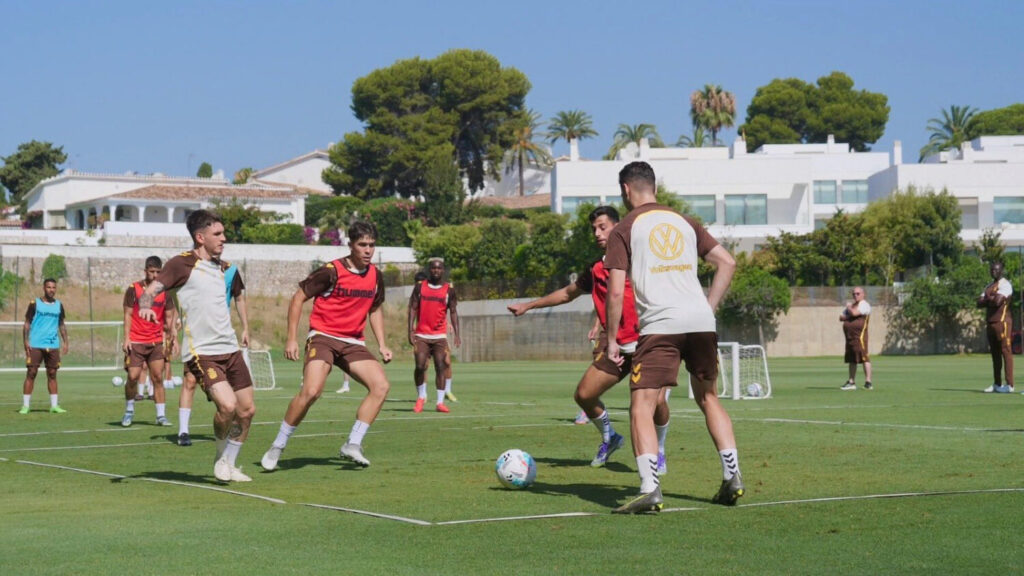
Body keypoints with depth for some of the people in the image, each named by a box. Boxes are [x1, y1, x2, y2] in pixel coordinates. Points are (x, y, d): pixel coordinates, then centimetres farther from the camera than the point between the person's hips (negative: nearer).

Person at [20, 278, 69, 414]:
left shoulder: (59, 305, 11)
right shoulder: (35, 304, 2)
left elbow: (62, 325, 18)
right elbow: (27, 324, 2)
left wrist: (65, 342, 8)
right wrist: (26, 341, -8)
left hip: (53, 346, 3)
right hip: (35, 345, -3)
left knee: (52, 374, 4)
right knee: (31, 373, -5)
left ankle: (54, 405, 8)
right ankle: (25, 405, -1)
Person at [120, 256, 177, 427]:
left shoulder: (165, 291, 6)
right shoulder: (134, 289, -1)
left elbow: (169, 318, 11)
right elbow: (128, 315, 0)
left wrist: (171, 338, 3)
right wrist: (126, 338, -7)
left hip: (157, 342, 2)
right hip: (136, 342, -2)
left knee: (158, 378, -2)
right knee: (133, 376, -6)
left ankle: (161, 416, 1)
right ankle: (129, 411, 15)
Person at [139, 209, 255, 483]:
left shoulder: (224, 268, 14)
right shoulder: (182, 264, -7)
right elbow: (151, 290, -15)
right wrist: (145, 305, -36)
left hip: (230, 349, 7)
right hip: (201, 352, -7)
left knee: (247, 410, 5)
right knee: (227, 405, -22)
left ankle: (229, 464, 24)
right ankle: (221, 456, 5)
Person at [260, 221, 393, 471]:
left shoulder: (375, 276, 7)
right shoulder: (331, 271, -11)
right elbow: (298, 298, -4)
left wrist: (382, 344, 12)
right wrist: (291, 338, -8)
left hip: (353, 342, 6)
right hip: (323, 337, -6)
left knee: (381, 386, -13)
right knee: (311, 391, -25)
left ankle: (352, 445, -5)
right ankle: (277, 446, -7)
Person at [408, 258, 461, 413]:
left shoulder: (449, 289, 4)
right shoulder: (420, 287, 4)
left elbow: (453, 312, 3)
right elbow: (413, 308, 3)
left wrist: (457, 334, -6)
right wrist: (411, 331, -7)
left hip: (440, 336, 0)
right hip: (421, 335, 0)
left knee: (441, 367, -5)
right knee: (420, 366, -7)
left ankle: (440, 402, -1)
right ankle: (421, 397, 14)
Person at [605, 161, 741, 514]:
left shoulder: (625, 229, 5)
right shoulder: (684, 222, 19)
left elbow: (616, 291, -3)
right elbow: (727, 263, 15)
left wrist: (611, 340, 3)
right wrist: (709, 308, 17)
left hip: (660, 325, -5)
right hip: (701, 322, 5)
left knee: (641, 408, -5)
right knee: (709, 399, 20)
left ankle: (650, 489, -19)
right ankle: (732, 477, 17)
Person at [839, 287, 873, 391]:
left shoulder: (864, 305, -4)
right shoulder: (851, 305, 22)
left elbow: (854, 313, -19)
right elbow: (841, 317, 18)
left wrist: (849, 307, 2)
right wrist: (849, 316, -1)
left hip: (860, 334, -9)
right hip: (850, 335, 9)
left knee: (863, 357, -14)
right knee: (851, 359, 12)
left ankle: (868, 382, -16)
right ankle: (851, 382, 19)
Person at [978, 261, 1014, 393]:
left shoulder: (1005, 284, -7)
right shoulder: (989, 287, 20)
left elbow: (998, 301, -20)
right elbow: (979, 303, 10)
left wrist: (988, 298, 0)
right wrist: (992, 299, -7)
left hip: (1002, 322, -9)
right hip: (990, 323, 9)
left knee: (1006, 352, -11)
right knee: (995, 354, 10)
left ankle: (1009, 385, -14)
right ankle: (997, 384, 15)